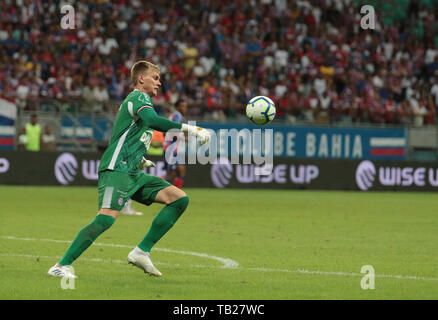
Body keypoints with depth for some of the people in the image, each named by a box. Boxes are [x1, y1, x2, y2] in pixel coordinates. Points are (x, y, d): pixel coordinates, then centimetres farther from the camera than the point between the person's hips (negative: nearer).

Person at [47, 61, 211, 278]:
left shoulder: (140, 100, 26)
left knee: (180, 199, 1)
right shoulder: (138, 97, -4)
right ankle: (61, 266, -22)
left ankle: (141, 252, -2)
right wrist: (190, 129, -29)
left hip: (134, 174, 10)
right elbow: (153, 121, -27)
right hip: (116, 170, -10)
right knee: (107, 217, -27)